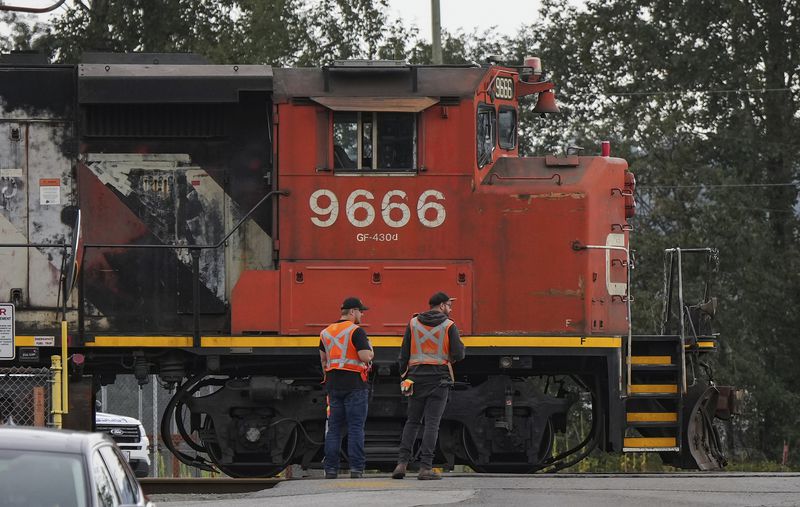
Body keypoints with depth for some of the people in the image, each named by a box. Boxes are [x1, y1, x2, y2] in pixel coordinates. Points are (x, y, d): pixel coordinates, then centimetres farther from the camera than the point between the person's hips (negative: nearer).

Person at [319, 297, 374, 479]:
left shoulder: (326, 332, 13)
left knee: (334, 427, 7)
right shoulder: (356, 331, -9)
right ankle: (356, 468, -8)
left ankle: (331, 469, 4)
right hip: (355, 384, -6)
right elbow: (365, 356, -17)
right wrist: (370, 352, 5)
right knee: (356, 427, -3)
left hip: (333, 384, 6)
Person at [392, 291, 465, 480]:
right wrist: (459, 345, 14)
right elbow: (458, 354, -7)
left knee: (412, 421, 11)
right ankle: (425, 467, -9)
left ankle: (402, 463, -2)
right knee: (432, 422, -3)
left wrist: (403, 375, 14)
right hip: (439, 378, -3)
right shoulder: (449, 326, -3)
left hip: (416, 377, 3)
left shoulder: (413, 323, 7)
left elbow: (404, 353, 6)